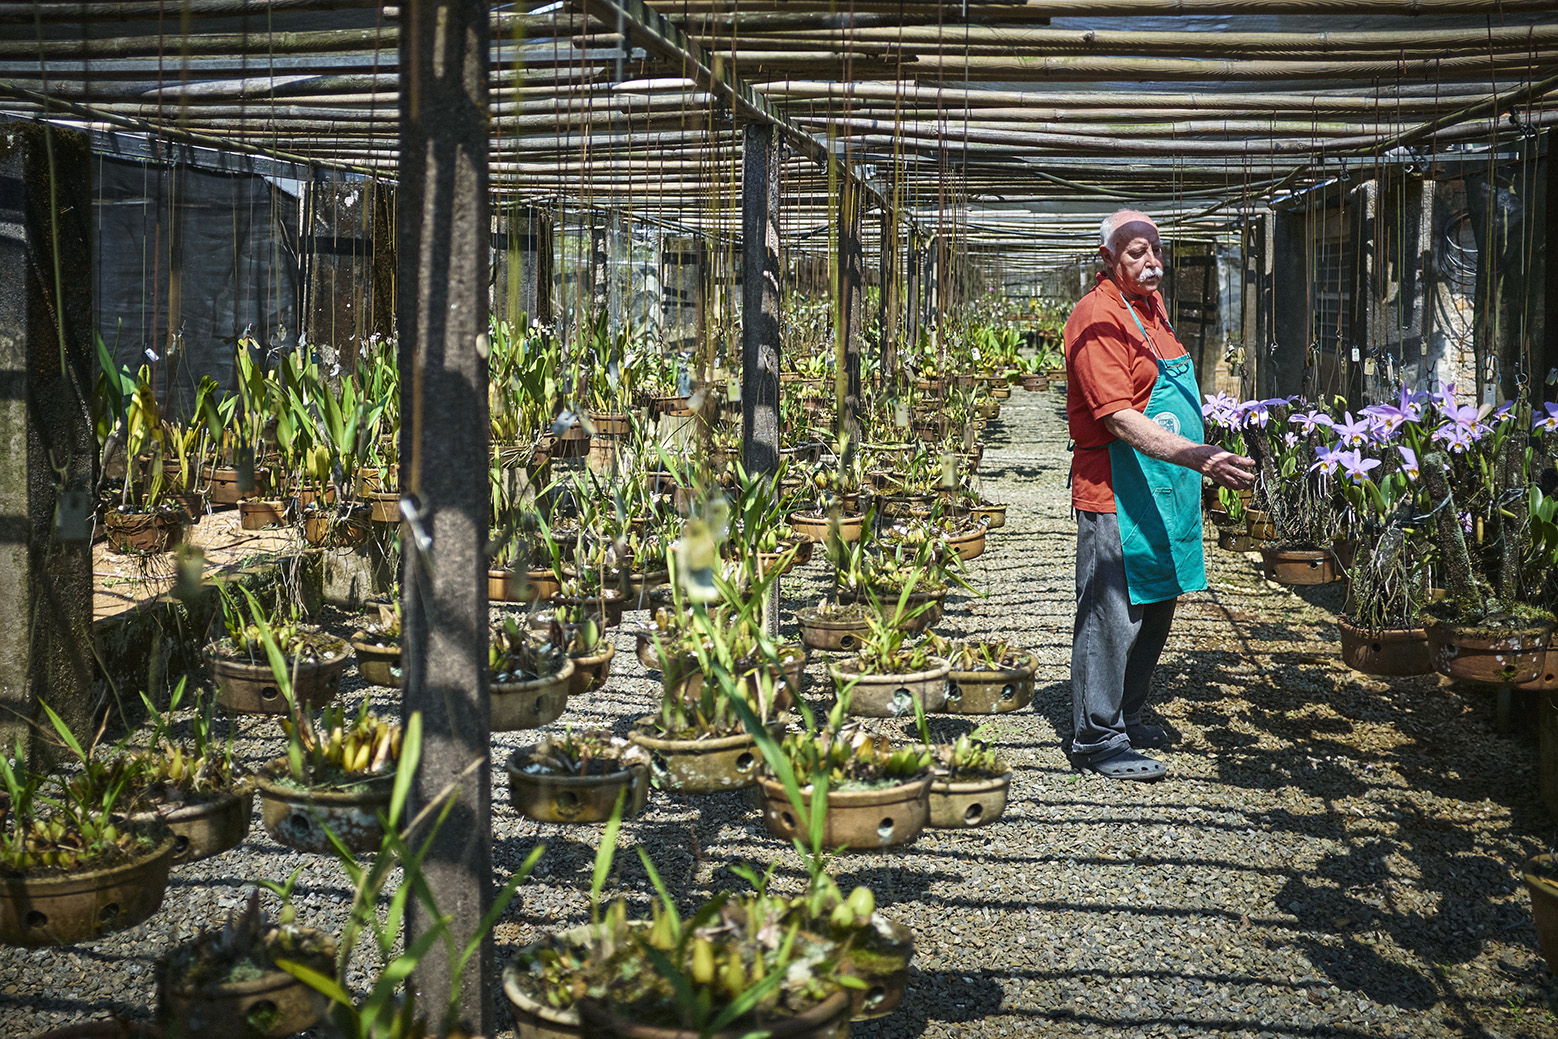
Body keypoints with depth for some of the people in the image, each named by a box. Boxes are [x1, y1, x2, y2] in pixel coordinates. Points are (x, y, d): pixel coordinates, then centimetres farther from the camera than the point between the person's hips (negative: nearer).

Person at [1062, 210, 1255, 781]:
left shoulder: (1151, 303, 14)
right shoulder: (1098, 319, -16)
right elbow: (1119, 419, -25)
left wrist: (1201, 460, 25)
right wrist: (1197, 456, -34)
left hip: (1164, 491, 10)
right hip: (1117, 493, -10)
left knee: (1153, 610, 15)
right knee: (1112, 615, -5)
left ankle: (1124, 718, 27)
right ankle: (1096, 739, 2)